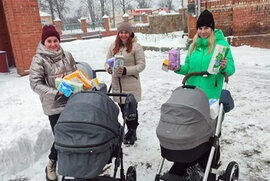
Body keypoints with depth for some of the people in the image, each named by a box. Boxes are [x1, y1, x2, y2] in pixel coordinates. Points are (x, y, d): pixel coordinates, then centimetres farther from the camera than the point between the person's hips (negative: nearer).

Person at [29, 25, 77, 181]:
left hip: (72, 101, 5)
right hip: (54, 105, -4)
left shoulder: (67, 55, 4)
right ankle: (52, 163, 27)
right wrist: (56, 92, -23)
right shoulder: (39, 60, -9)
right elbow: (35, 83, -14)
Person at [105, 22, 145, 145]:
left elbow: (141, 65, -10)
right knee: (123, 109, 16)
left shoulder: (136, 46, -8)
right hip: (117, 84, 5)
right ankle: (130, 130, 36)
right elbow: (107, 61, 12)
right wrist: (109, 68, -11)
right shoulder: (113, 46, 8)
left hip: (131, 85, -5)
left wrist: (126, 70, -21)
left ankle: (133, 132, 25)